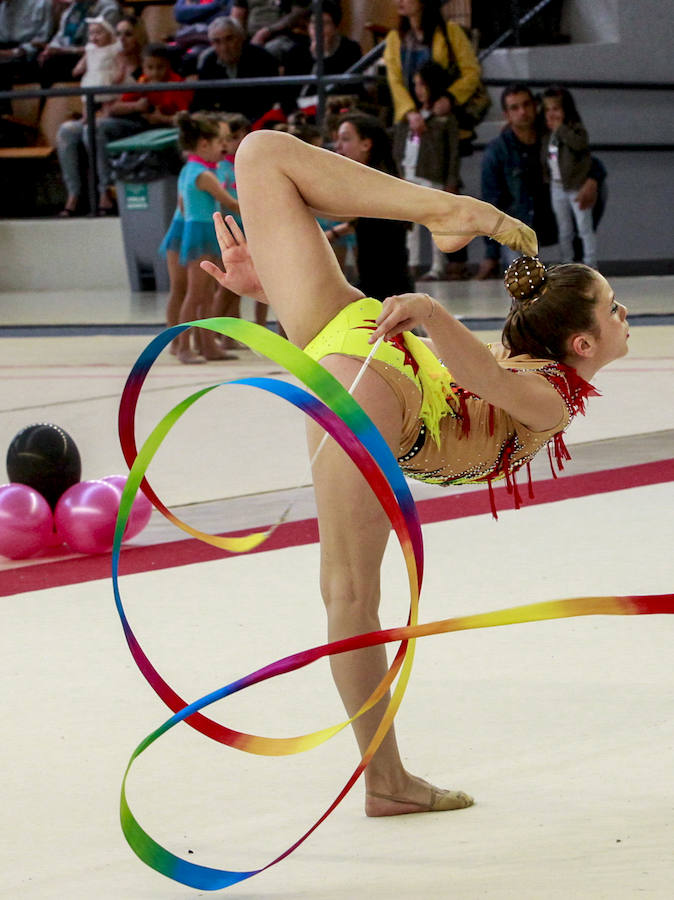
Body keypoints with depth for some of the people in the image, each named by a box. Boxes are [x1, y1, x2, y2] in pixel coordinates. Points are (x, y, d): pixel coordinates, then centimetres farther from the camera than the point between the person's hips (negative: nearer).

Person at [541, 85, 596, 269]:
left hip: (577, 186, -6)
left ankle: (590, 263, 5)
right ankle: (566, 262, 22)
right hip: (557, 187, 6)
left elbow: (580, 144, -34)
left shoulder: (575, 129, -14)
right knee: (564, 231, 14)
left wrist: (561, 128, -30)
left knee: (585, 228, 0)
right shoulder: (546, 134, 4)